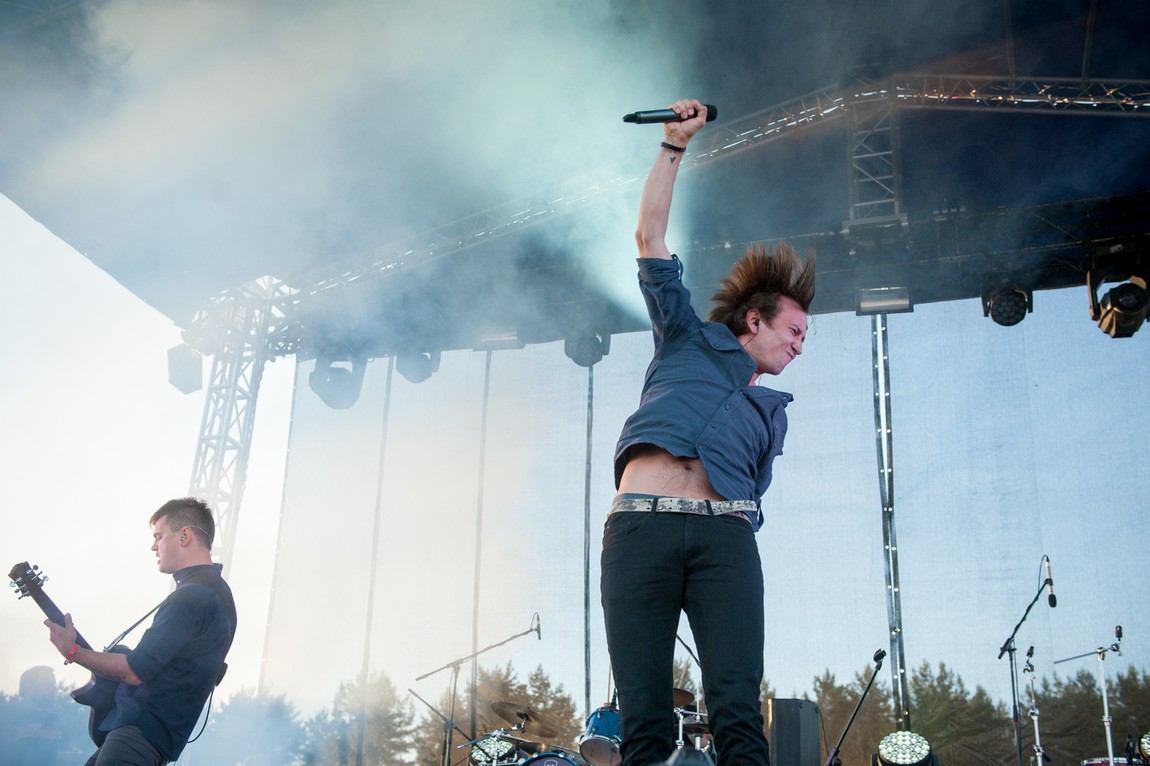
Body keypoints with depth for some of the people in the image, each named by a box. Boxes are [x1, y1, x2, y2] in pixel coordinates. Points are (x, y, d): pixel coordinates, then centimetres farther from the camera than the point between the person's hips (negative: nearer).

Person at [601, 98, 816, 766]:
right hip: (640, 525, -2)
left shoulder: (772, 412, 32)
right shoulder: (690, 340, 25)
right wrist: (675, 145, 19)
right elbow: (651, 238, 21)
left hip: (724, 536, 2)